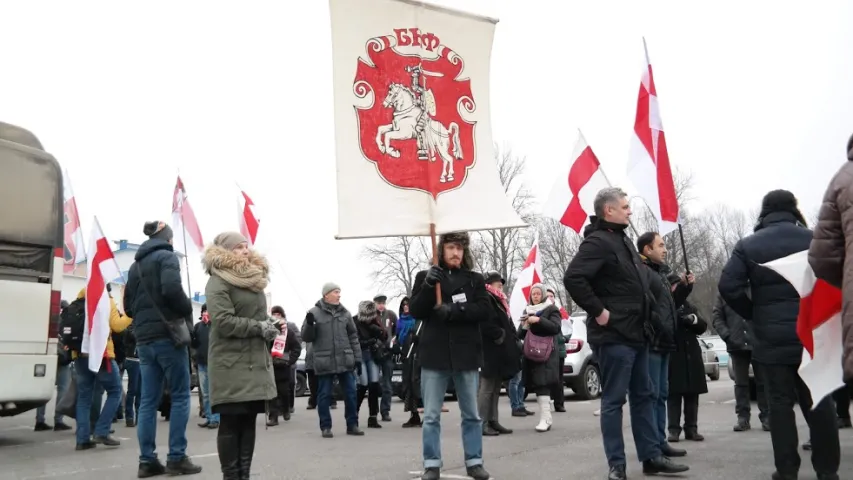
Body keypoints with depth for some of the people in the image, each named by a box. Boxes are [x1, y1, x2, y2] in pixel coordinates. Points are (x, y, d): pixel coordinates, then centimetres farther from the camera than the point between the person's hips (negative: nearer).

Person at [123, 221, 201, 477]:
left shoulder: (136, 264, 19)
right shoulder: (166, 256, -4)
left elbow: (128, 306, 18)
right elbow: (171, 289, -20)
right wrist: (187, 310, -6)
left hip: (144, 338, 7)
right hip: (167, 334, -7)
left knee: (148, 399, 7)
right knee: (180, 396, -1)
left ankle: (147, 460, 8)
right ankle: (177, 458, -1)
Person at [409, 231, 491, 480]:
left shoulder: (475, 279, 8)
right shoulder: (425, 276, 7)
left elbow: (484, 310, -4)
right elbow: (415, 311, -1)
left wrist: (453, 311, -18)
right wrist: (428, 287, -17)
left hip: (466, 354, 1)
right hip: (434, 354, -1)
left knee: (472, 415, 8)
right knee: (431, 416, 2)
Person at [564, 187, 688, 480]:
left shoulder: (622, 240, 16)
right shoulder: (598, 241, -15)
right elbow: (573, 278, -29)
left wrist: (646, 312, 16)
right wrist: (598, 311, -23)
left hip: (636, 333, 10)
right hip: (614, 335, -10)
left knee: (643, 397, 15)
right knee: (614, 400, -2)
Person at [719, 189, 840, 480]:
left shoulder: (748, 246, -1)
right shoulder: (814, 240, 2)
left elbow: (728, 286, -10)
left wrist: (754, 315, 4)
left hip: (772, 337, -1)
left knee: (780, 402, 2)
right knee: (819, 401, 9)